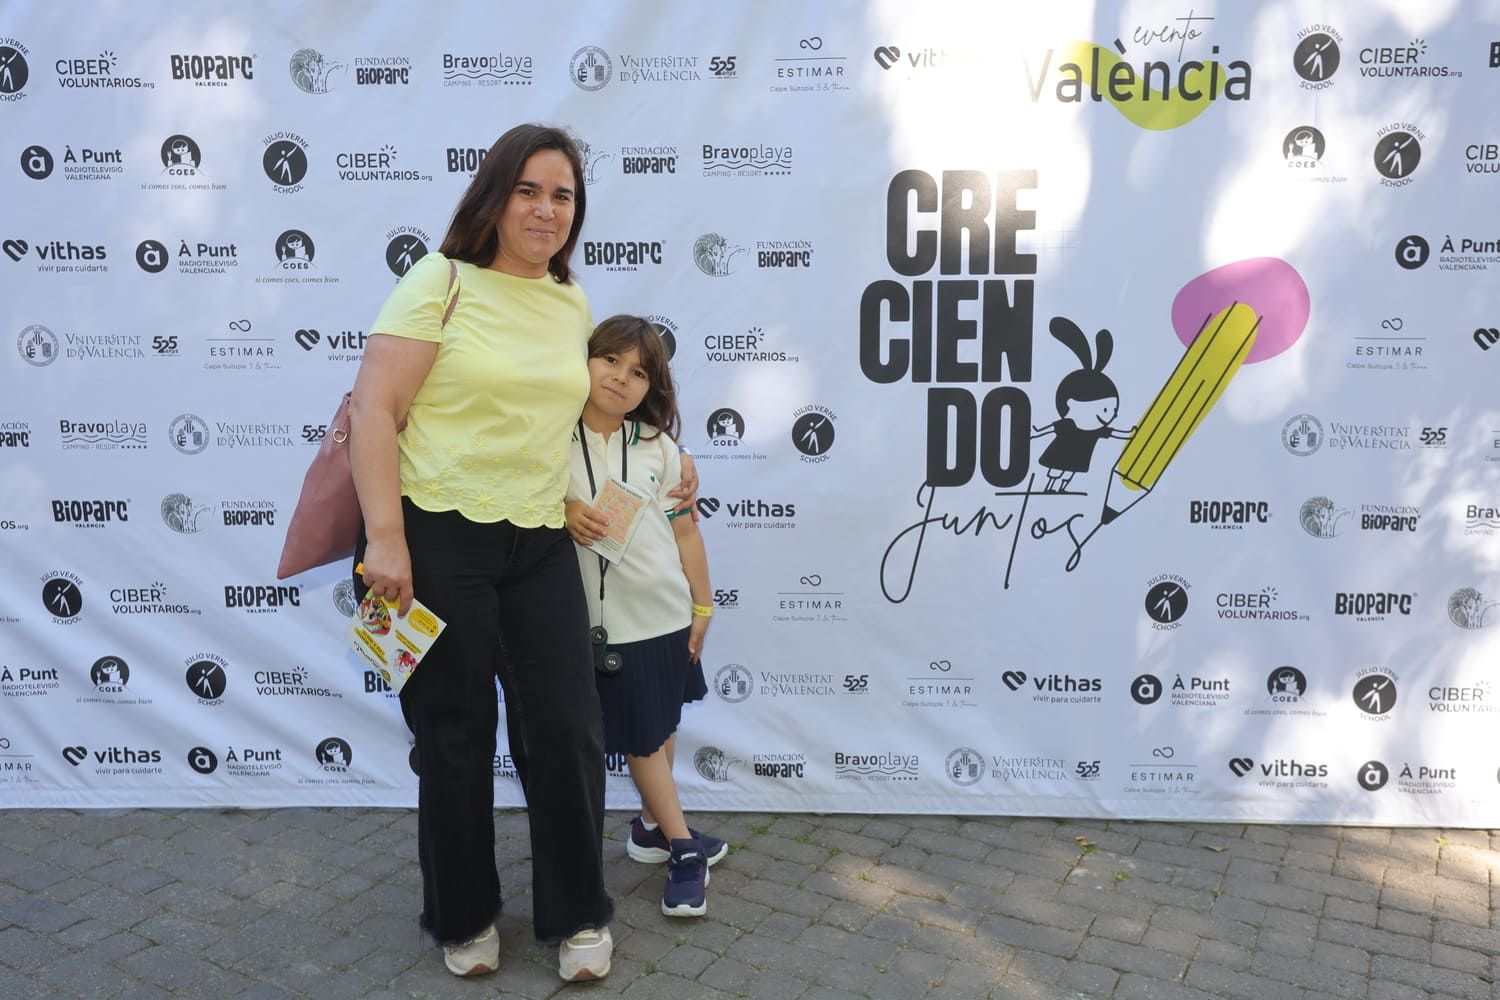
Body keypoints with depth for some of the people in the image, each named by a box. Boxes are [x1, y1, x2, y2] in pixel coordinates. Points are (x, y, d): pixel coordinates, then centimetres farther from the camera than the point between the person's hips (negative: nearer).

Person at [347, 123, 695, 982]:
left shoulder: (573, 304, 11)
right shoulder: (442, 282, -6)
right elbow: (374, 409, -11)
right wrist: (385, 537, -18)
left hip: (539, 545, 4)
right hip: (436, 538, -4)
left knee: (567, 732, 3)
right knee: (456, 738, 7)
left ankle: (579, 914, 24)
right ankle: (464, 919, 29)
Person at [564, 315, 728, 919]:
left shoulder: (658, 446, 1)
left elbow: (684, 531, 5)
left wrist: (702, 603, 7)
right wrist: (563, 511, -20)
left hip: (667, 611, 4)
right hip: (607, 619, -3)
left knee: (663, 724, 16)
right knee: (640, 737, 5)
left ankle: (650, 828, 35)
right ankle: (682, 847, 17)